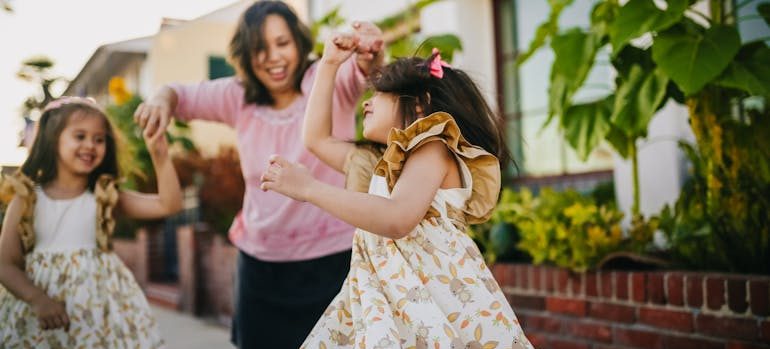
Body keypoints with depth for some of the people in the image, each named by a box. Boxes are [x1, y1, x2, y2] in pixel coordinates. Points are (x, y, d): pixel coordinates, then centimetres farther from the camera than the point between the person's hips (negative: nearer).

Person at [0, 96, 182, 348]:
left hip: (98, 308, 0)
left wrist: (160, 157, -18)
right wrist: (39, 299, -18)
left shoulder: (106, 197, 0)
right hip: (39, 314, 0)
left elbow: (169, 205, -8)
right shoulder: (27, 199, -1)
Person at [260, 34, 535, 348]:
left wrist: (309, 188, -17)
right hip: (385, 303, 8)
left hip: (438, 300, -8)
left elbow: (398, 220, -21)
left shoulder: (434, 148, -4)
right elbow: (317, 138, 30)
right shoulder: (382, 165, 22)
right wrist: (329, 64, 28)